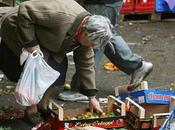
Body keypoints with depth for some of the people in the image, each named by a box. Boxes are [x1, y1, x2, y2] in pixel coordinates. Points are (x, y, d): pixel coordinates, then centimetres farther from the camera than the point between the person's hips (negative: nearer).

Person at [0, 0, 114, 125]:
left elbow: (86, 64, -1)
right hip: (18, 30, -8)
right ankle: (31, 110, 4)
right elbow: (24, 11, -34)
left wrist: (91, 97, -1)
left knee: (58, 69, -2)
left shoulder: (86, 31, -11)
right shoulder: (62, 16, -38)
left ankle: (42, 106, 17)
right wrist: (30, 43, -31)